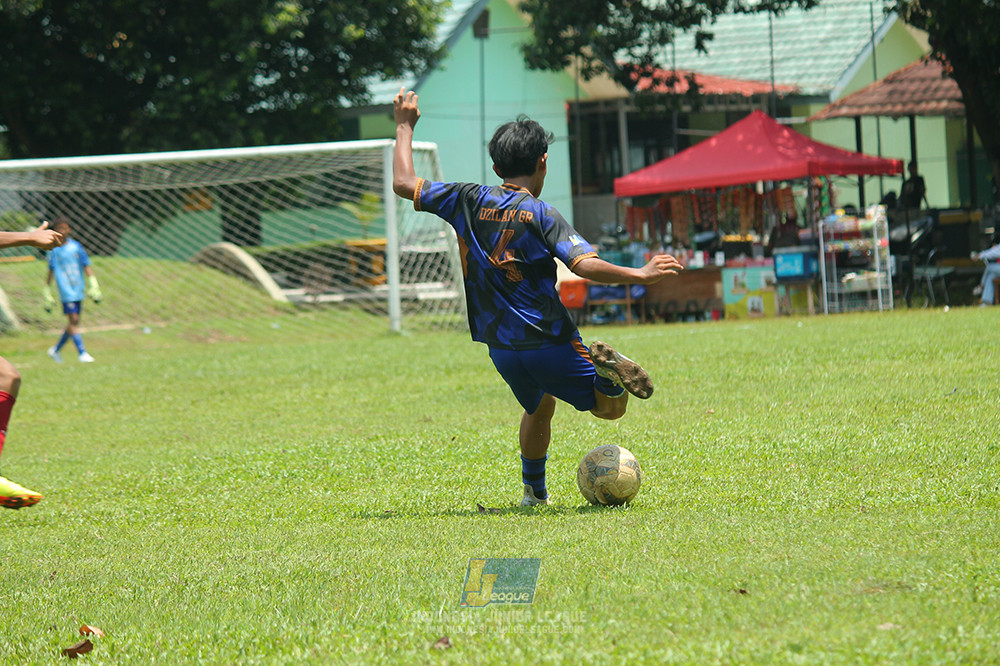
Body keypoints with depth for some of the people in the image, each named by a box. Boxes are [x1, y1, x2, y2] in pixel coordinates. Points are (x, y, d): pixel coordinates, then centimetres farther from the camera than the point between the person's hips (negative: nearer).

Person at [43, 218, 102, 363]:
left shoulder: (76, 246, 7)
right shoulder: (54, 250, 1)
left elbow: (87, 267, 8)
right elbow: (51, 272, 6)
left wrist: (93, 286, 1)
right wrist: (47, 292, 7)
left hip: (78, 290, 4)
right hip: (66, 290, -4)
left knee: (74, 323, 8)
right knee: (73, 320, -13)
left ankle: (56, 349, 24)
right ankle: (82, 353, -14)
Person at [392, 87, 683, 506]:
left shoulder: (469, 201, 0)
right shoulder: (540, 214, -12)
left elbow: (403, 183, 7)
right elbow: (585, 266, -23)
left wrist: (405, 127, 18)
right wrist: (640, 275, -15)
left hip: (501, 349, 5)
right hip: (549, 343, -5)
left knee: (538, 407, 31)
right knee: (611, 407, 3)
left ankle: (534, 490, 34)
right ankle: (606, 367, -29)